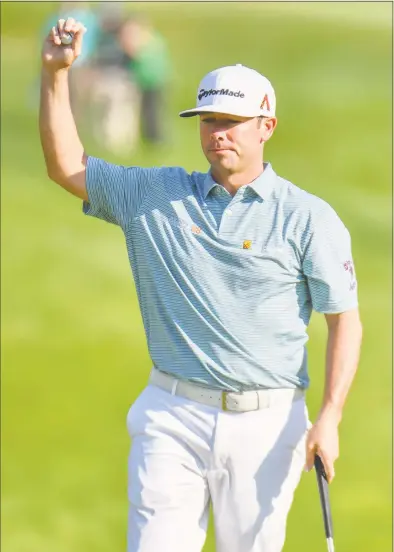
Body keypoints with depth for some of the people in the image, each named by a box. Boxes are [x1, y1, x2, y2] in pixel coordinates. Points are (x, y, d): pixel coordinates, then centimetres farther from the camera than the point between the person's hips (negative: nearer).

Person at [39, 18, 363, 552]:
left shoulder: (309, 217, -1)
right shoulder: (157, 196, 8)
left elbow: (345, 319, -3)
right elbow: (67, 165, 13)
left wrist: (330, 418, -13)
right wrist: (55, 73, 1)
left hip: (266, 424, -2)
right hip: (173, 416, 2)